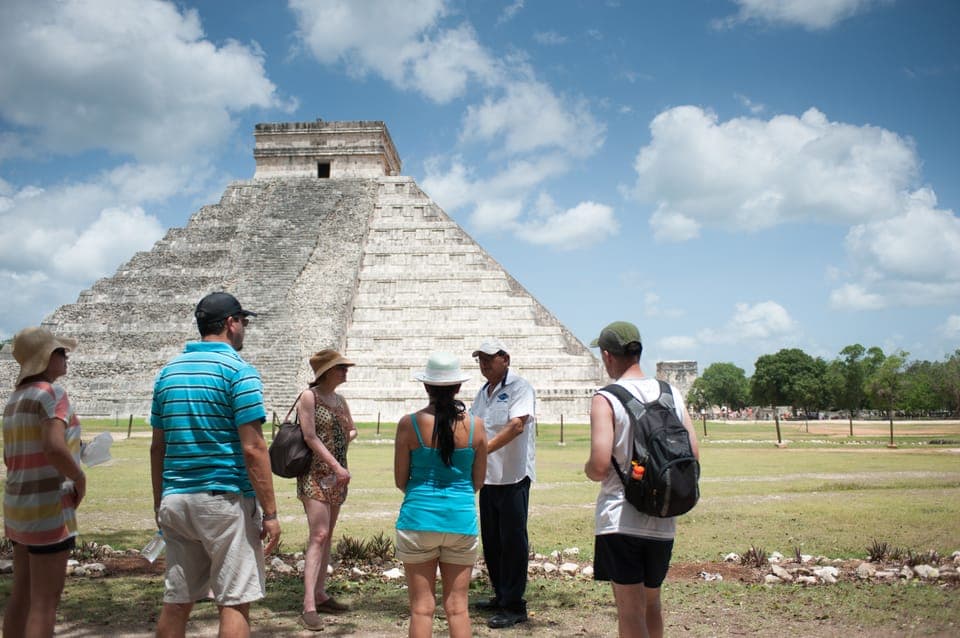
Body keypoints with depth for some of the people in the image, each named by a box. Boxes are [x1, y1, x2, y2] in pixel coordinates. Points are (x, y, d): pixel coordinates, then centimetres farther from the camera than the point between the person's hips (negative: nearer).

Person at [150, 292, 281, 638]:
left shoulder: (169, 371, 11)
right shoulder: (238, 370, -9)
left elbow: (158, 447, 13)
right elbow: (253, 448, -14)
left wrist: (160, 504, 19)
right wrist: (270, 512, -11)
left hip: (175, 501, 7)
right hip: (226, 498, -6)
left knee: (175, 602, 13)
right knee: (234, 602, 0)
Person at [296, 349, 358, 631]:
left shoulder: (340, 400, 13)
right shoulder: (309, 396, -8)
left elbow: (351, 430, 25)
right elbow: (310, 437, -15)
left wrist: (340, 442, 5)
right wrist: (337, 466, -18)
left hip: (337, 476, 8)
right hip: (316, 473, -8)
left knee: (327, 536, 10)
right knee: (318, 535, -15)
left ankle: (320, 595, 18)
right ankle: (309, 606, -16)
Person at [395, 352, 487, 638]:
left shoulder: (409, 424, -7)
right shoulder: (475, 425, -3)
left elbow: (400, 480, -1)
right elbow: (478, 481, 5)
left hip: (419, 518, -1)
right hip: (461, 518, 1)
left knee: (422, 607, 7)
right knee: (457, 607, 10)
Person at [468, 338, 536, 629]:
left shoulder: (520, 387, -10)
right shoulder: (482, 392, 15)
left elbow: (516, 425, -24)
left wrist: (484, 449, -32)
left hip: (513, 477, -8)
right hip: (487, 477, 8)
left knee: (513, 542, -1)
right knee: (491, 540, 15)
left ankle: (514, 606, 7)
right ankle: (500, 596, 28)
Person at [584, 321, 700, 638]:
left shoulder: (605, 399, -13)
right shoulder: (672, 394, 3)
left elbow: (600, 467, -20)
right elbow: (693, 456, 4)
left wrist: (588, 469, 2)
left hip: (620, 519, -5)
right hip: (662, 521, 5)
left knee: (629, 609, 5)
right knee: (652, 604, 22)